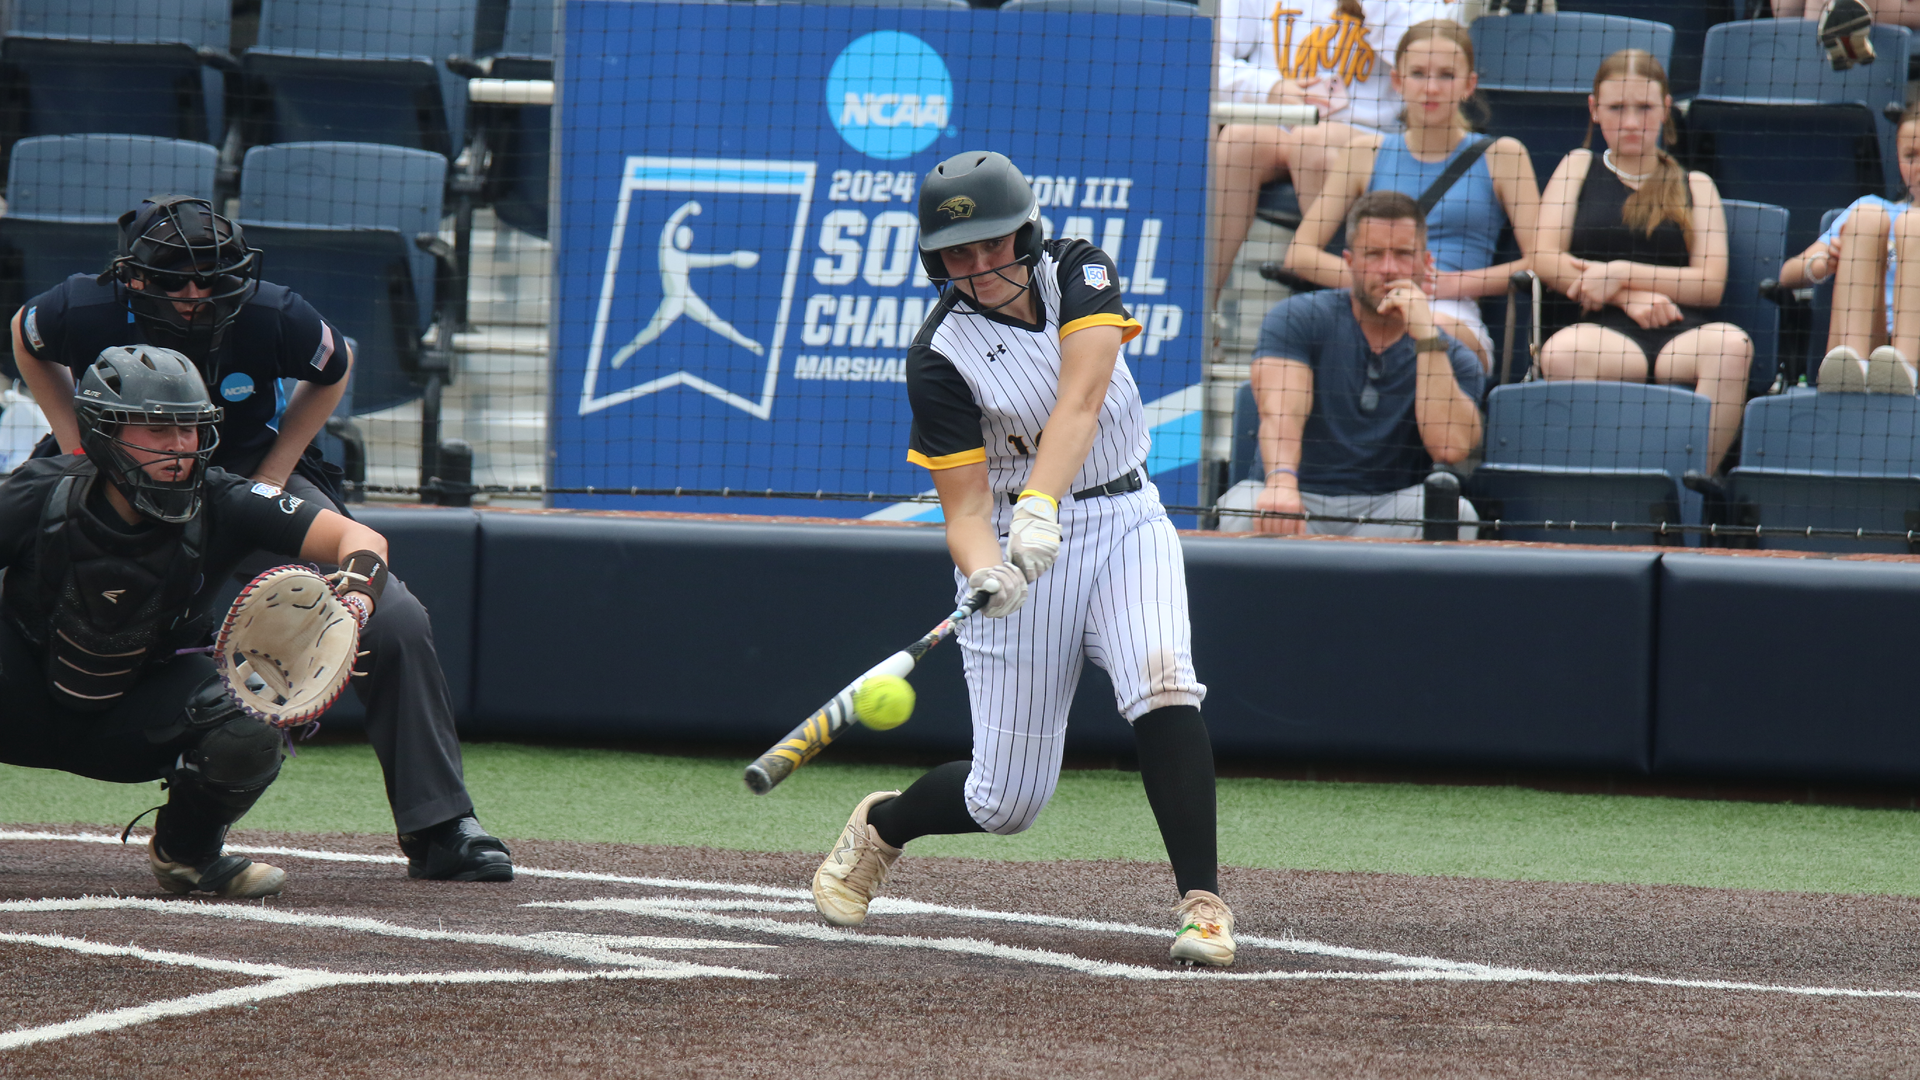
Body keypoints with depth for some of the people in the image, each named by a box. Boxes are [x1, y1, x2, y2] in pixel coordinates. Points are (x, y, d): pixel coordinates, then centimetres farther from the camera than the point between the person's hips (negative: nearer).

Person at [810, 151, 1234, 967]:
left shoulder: (1079, 273, -7)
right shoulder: (940, 358, -13)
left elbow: (1080, 399, -24)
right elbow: (965, 506, -17)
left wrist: (1042, 504, -40)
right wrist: (986, 576, -40)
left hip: (1124, 520, 2)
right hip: (1015, 543, -2)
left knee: (1161, 684, -28)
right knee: (1008, 799, 0)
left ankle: (1202, 901, -25)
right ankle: (880, 827, 33)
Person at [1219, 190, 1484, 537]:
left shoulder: (1454, 358, 6)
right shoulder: (1298, 319, 3)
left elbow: (1450, 448, -14)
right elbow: (1281, 410, -16)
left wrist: (1426, 336, -14)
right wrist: (1281, 481, -38)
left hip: (1386, 511, 2)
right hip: (1301, 502, -2)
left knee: (1456, 513, -31)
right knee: (1242, 507, -36)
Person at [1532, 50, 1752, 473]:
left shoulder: (1695, 186, 22)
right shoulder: (1578, 169, 23)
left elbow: (1710, 285, 8)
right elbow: (1546, 259, 8)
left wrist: (1622, 274, -4)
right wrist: (1628, 297, -5)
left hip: (1682, 335, 1)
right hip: (1605, 331, -1)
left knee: (1731, 346, -36)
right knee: (1561, 353, -38)